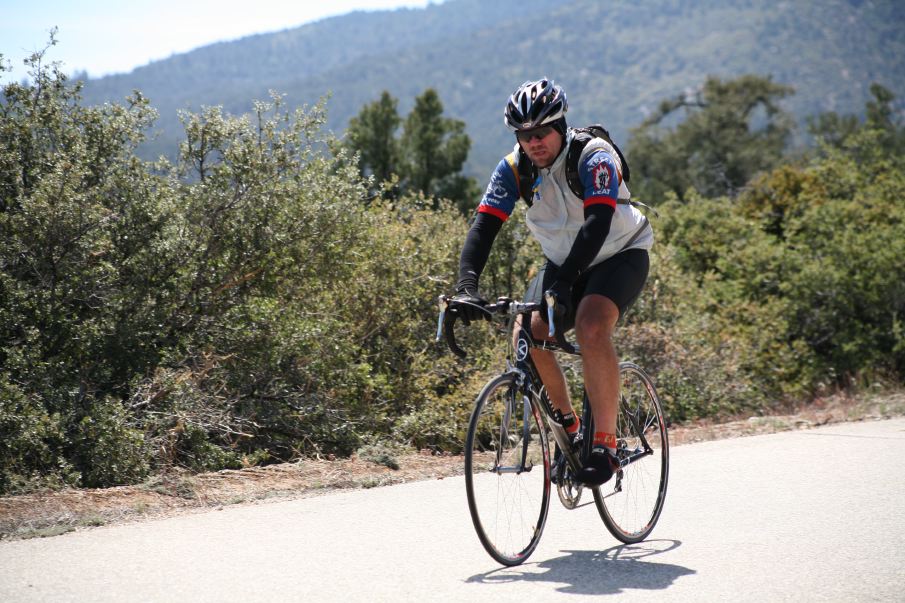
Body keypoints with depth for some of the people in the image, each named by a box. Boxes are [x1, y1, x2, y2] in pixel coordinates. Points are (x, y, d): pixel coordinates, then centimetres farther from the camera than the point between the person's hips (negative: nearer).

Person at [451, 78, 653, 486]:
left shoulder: (593, 156, -26)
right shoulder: (513, 169, -13)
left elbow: (598, 222, -38)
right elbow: (484, 225, -21)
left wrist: (564, 280, -51)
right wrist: (466, 286, -37)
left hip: (620, 254, -5)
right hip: (562, 262, 5)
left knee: (591, 327, -31)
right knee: (527, 334, -17)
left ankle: (605, 443, -26)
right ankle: (566, 422, 4)